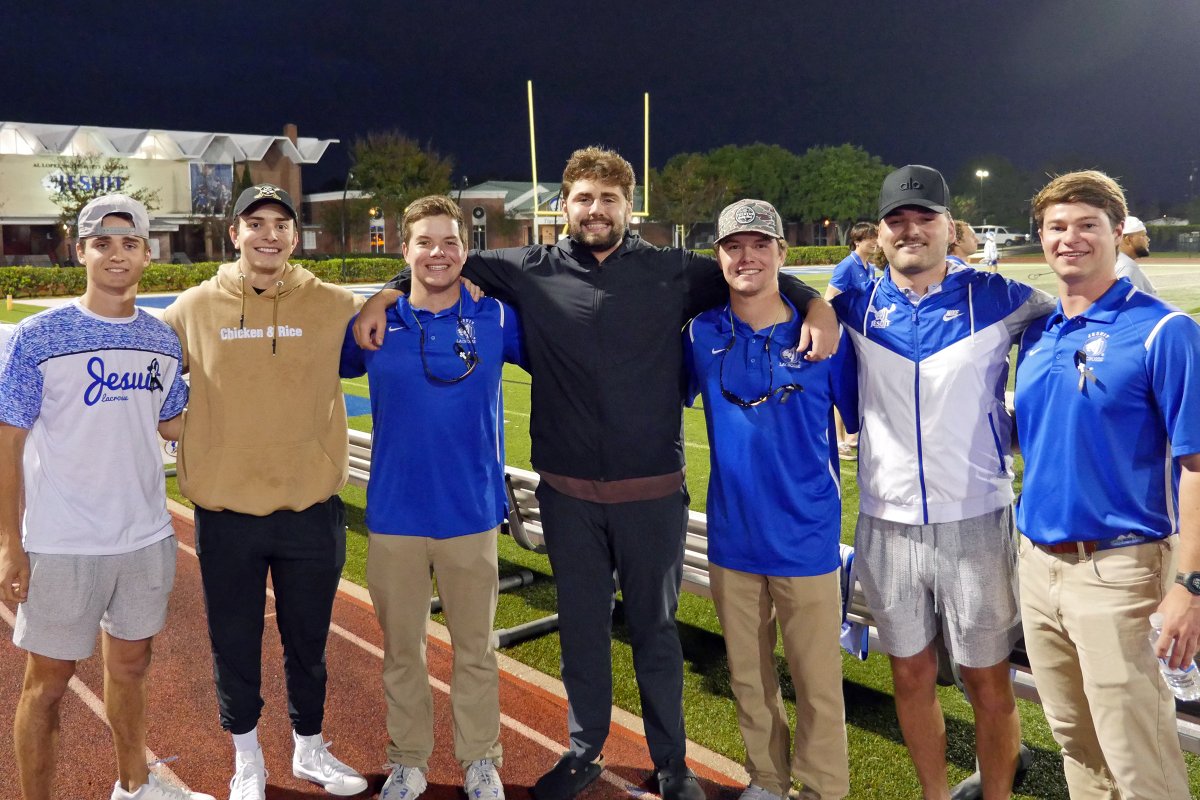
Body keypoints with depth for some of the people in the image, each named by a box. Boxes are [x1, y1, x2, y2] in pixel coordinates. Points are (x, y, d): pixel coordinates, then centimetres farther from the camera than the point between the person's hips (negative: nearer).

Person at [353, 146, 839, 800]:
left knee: (655, 628, 13)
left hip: (653, 492, -1)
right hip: (568, 493, 1)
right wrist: (385, 296, 2)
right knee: (581, 625, 15)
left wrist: (815, 305, -10)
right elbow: (454, 264, 12)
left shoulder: (673, 272, 0)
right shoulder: (532, 272, 2)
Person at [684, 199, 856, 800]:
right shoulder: (701, 334, 0)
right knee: (748, 677, 17)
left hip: (806, 537, -3)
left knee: (818, 684, 6)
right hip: (731, 536, 3)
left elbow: (867, 419, 0)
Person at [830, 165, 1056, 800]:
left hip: (976, 524, -2)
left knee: (988, 682, 8)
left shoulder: (995, 298, -1)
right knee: (911, 675, 13)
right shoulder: (857, 306, 5)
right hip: (886, 527, 2)